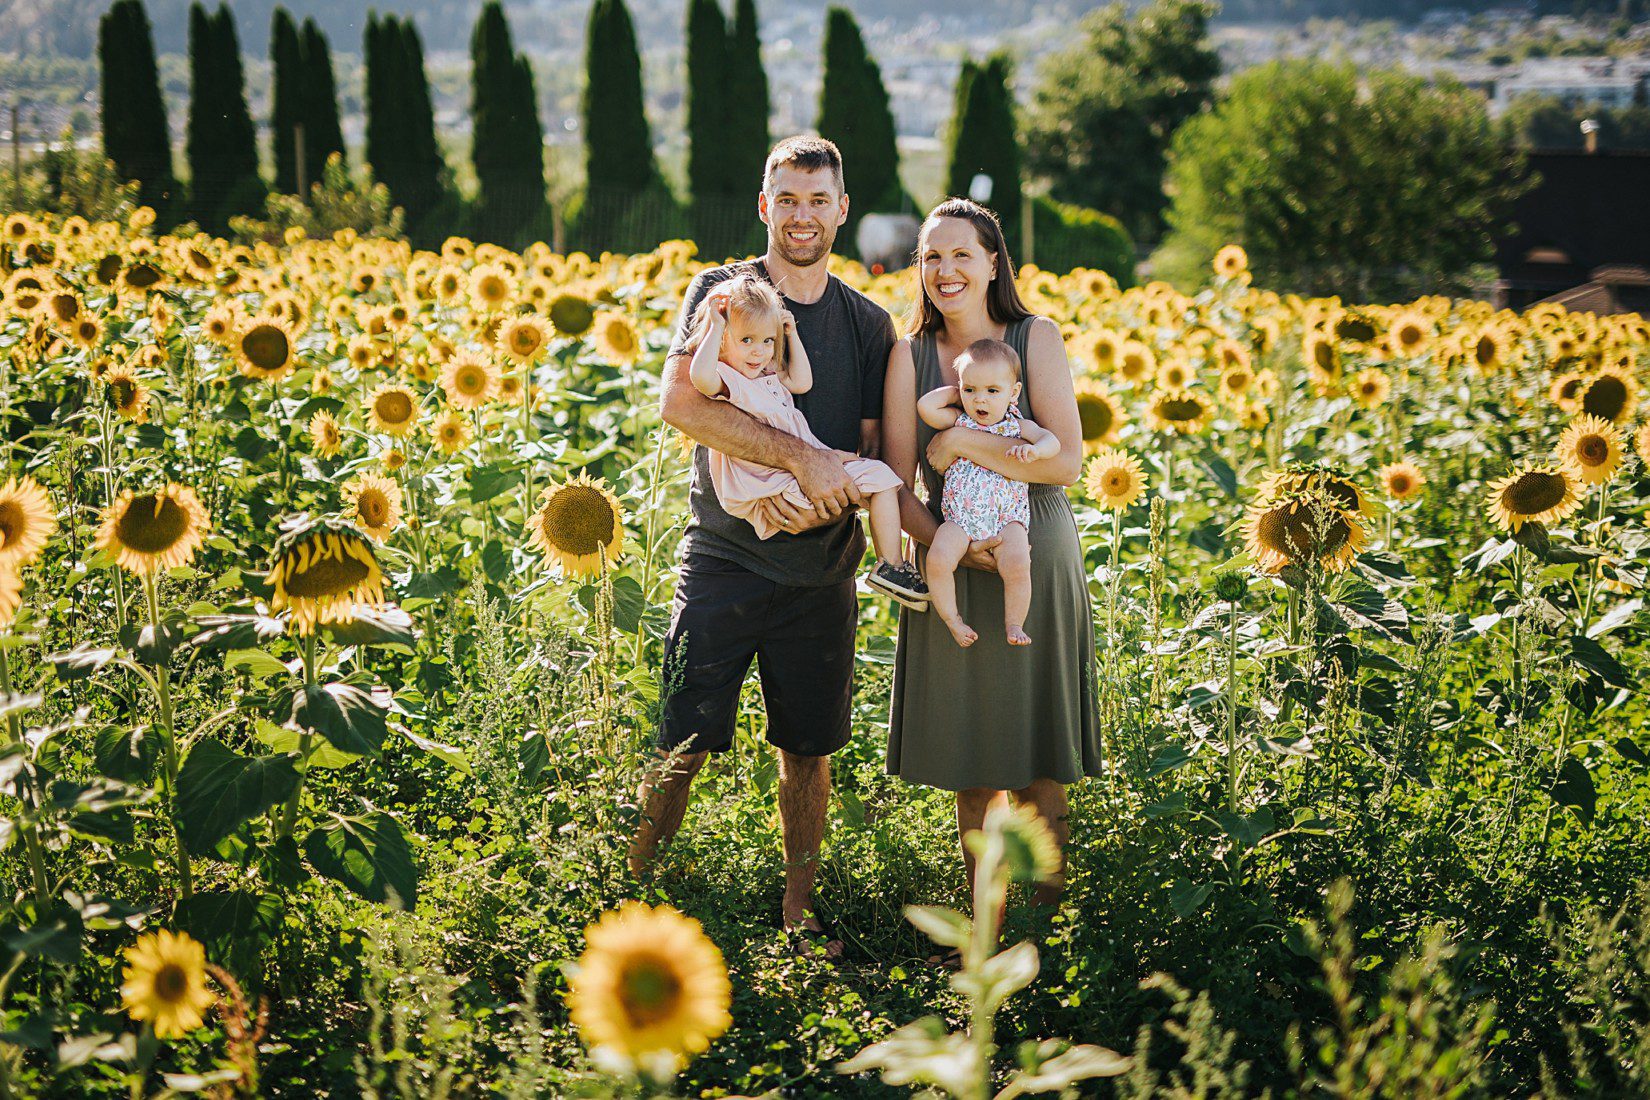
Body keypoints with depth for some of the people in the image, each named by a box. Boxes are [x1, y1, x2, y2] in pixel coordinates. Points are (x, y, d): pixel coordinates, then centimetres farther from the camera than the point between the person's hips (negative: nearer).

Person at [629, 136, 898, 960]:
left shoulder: (868, 325, 8)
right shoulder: (720, 292, -2)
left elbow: (872, 451, 8)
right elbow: (679, 402, -17)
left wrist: (824, 501, -14)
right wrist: (802, 457, -24)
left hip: (820, 573, 3)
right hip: (724, 560, -3)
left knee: (807, 751, 10)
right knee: (682, 747, -4)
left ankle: (798, 913, 24)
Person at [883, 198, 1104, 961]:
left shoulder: (1035, 339, -4)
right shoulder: (910, 355, 1)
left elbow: (1066, 461, -13)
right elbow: (896, 485, -3)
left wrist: (964, 443, -17)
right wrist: (949, 546, -19)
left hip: (1035, 572, -2)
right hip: (950, 576, 2)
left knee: (1037, 766, 3)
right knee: (970, 769, 7)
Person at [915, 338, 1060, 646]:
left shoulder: (1018, 427, 4)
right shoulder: (958, 422, 8)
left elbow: (1052, 441, -10)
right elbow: (925, 406, -5)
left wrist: (1034, 449, -31)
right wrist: (955, 391, 5)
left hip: (1007, 519, -1)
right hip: (959, 519, 1)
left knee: (1017, 564, -27)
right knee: (938, 559, -25)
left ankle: (1014, 624, -5)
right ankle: (952, 619, -6)